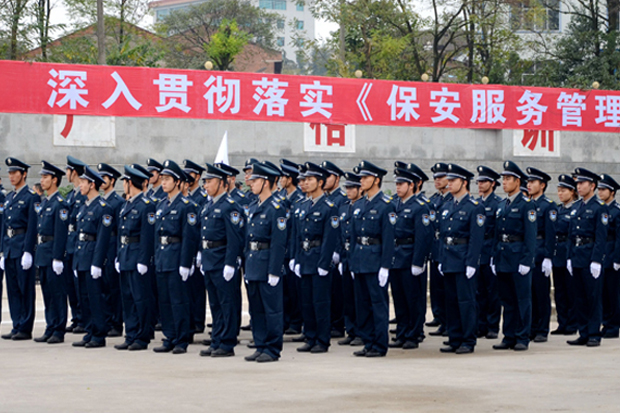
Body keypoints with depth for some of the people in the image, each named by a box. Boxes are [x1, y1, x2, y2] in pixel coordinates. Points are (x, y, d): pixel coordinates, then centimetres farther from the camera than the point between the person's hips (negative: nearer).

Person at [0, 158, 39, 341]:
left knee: (25, 289, -4)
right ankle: (17, 327, 13)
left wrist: (28, 252, -18)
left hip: (23, 247, -8)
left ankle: (25, 329, -1)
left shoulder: (31, 197, -7)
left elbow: (33, 227, -13)